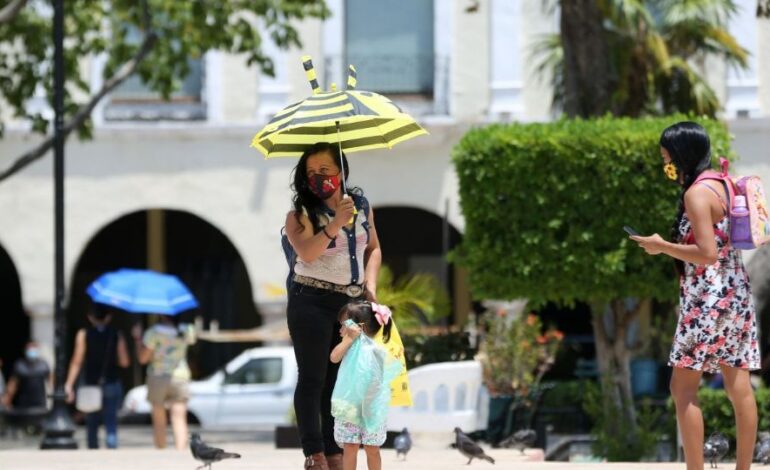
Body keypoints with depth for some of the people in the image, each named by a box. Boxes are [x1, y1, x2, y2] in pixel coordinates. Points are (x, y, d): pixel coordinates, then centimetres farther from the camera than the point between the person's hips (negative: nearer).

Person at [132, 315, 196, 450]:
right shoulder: (186, 331, 0)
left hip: (158, 377, -2)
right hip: (180, 377, 2)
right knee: (179, 419, -5)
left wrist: (138, 338, 3)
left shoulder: (154, 332, -11)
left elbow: (143, 358, -10)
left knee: (159, 420, 8)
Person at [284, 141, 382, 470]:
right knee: (313, 379, -4)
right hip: (312, 303, -5)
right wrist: (334, 224, -33)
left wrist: (370, 284, 4)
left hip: (352, 304, 5)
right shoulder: (301, 214, -5)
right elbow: (307, 253, -22)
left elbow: (373, 248, 18)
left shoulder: (360, 205, 9)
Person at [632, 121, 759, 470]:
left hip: (709, 300, -9)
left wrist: (662, 246, -11)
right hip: (734, 295, 9)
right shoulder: (722, 185, 13)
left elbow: (707, 253, -21)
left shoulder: (696, 193, -14)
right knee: (738, 385, 8)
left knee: (684, 387, -4)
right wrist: (670, 246, 17)